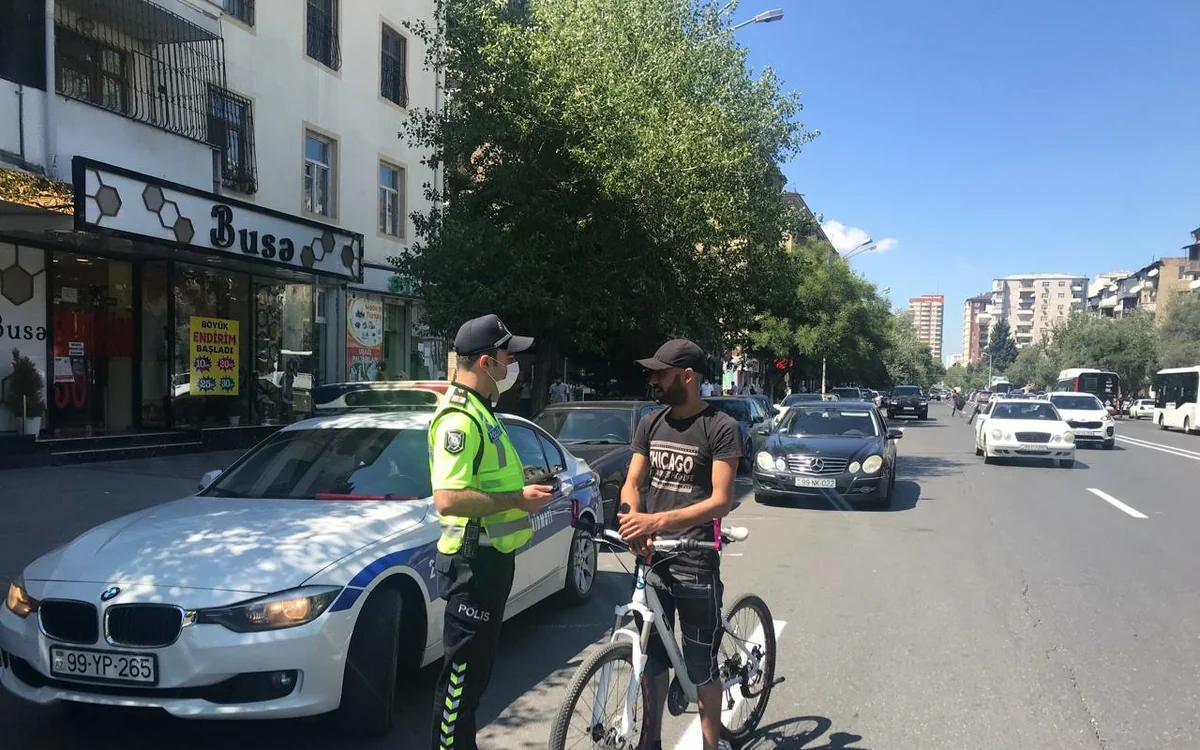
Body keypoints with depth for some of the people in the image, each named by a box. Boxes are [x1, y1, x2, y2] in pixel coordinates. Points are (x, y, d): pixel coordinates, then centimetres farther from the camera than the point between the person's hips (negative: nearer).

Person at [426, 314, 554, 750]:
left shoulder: (480, 410, 13)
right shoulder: (459, 418, -20)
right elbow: (448, 500, -29)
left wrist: (524, 486, 11)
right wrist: (517, 498, -22)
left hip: (492, 557, 10)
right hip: (473, 562, -10)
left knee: (476, 668, 20)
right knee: (463, 672, 0)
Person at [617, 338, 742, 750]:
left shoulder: (720, 428, -10)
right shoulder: (649, 424, 7)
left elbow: (721, 501, -17)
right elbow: (632, 484, 6)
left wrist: (657, 521, -28)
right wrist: (633, 522, -17)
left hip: (695, 562, -5)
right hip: (651, 558, 5)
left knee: (702, 668, 5)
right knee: (651, 658, 15)